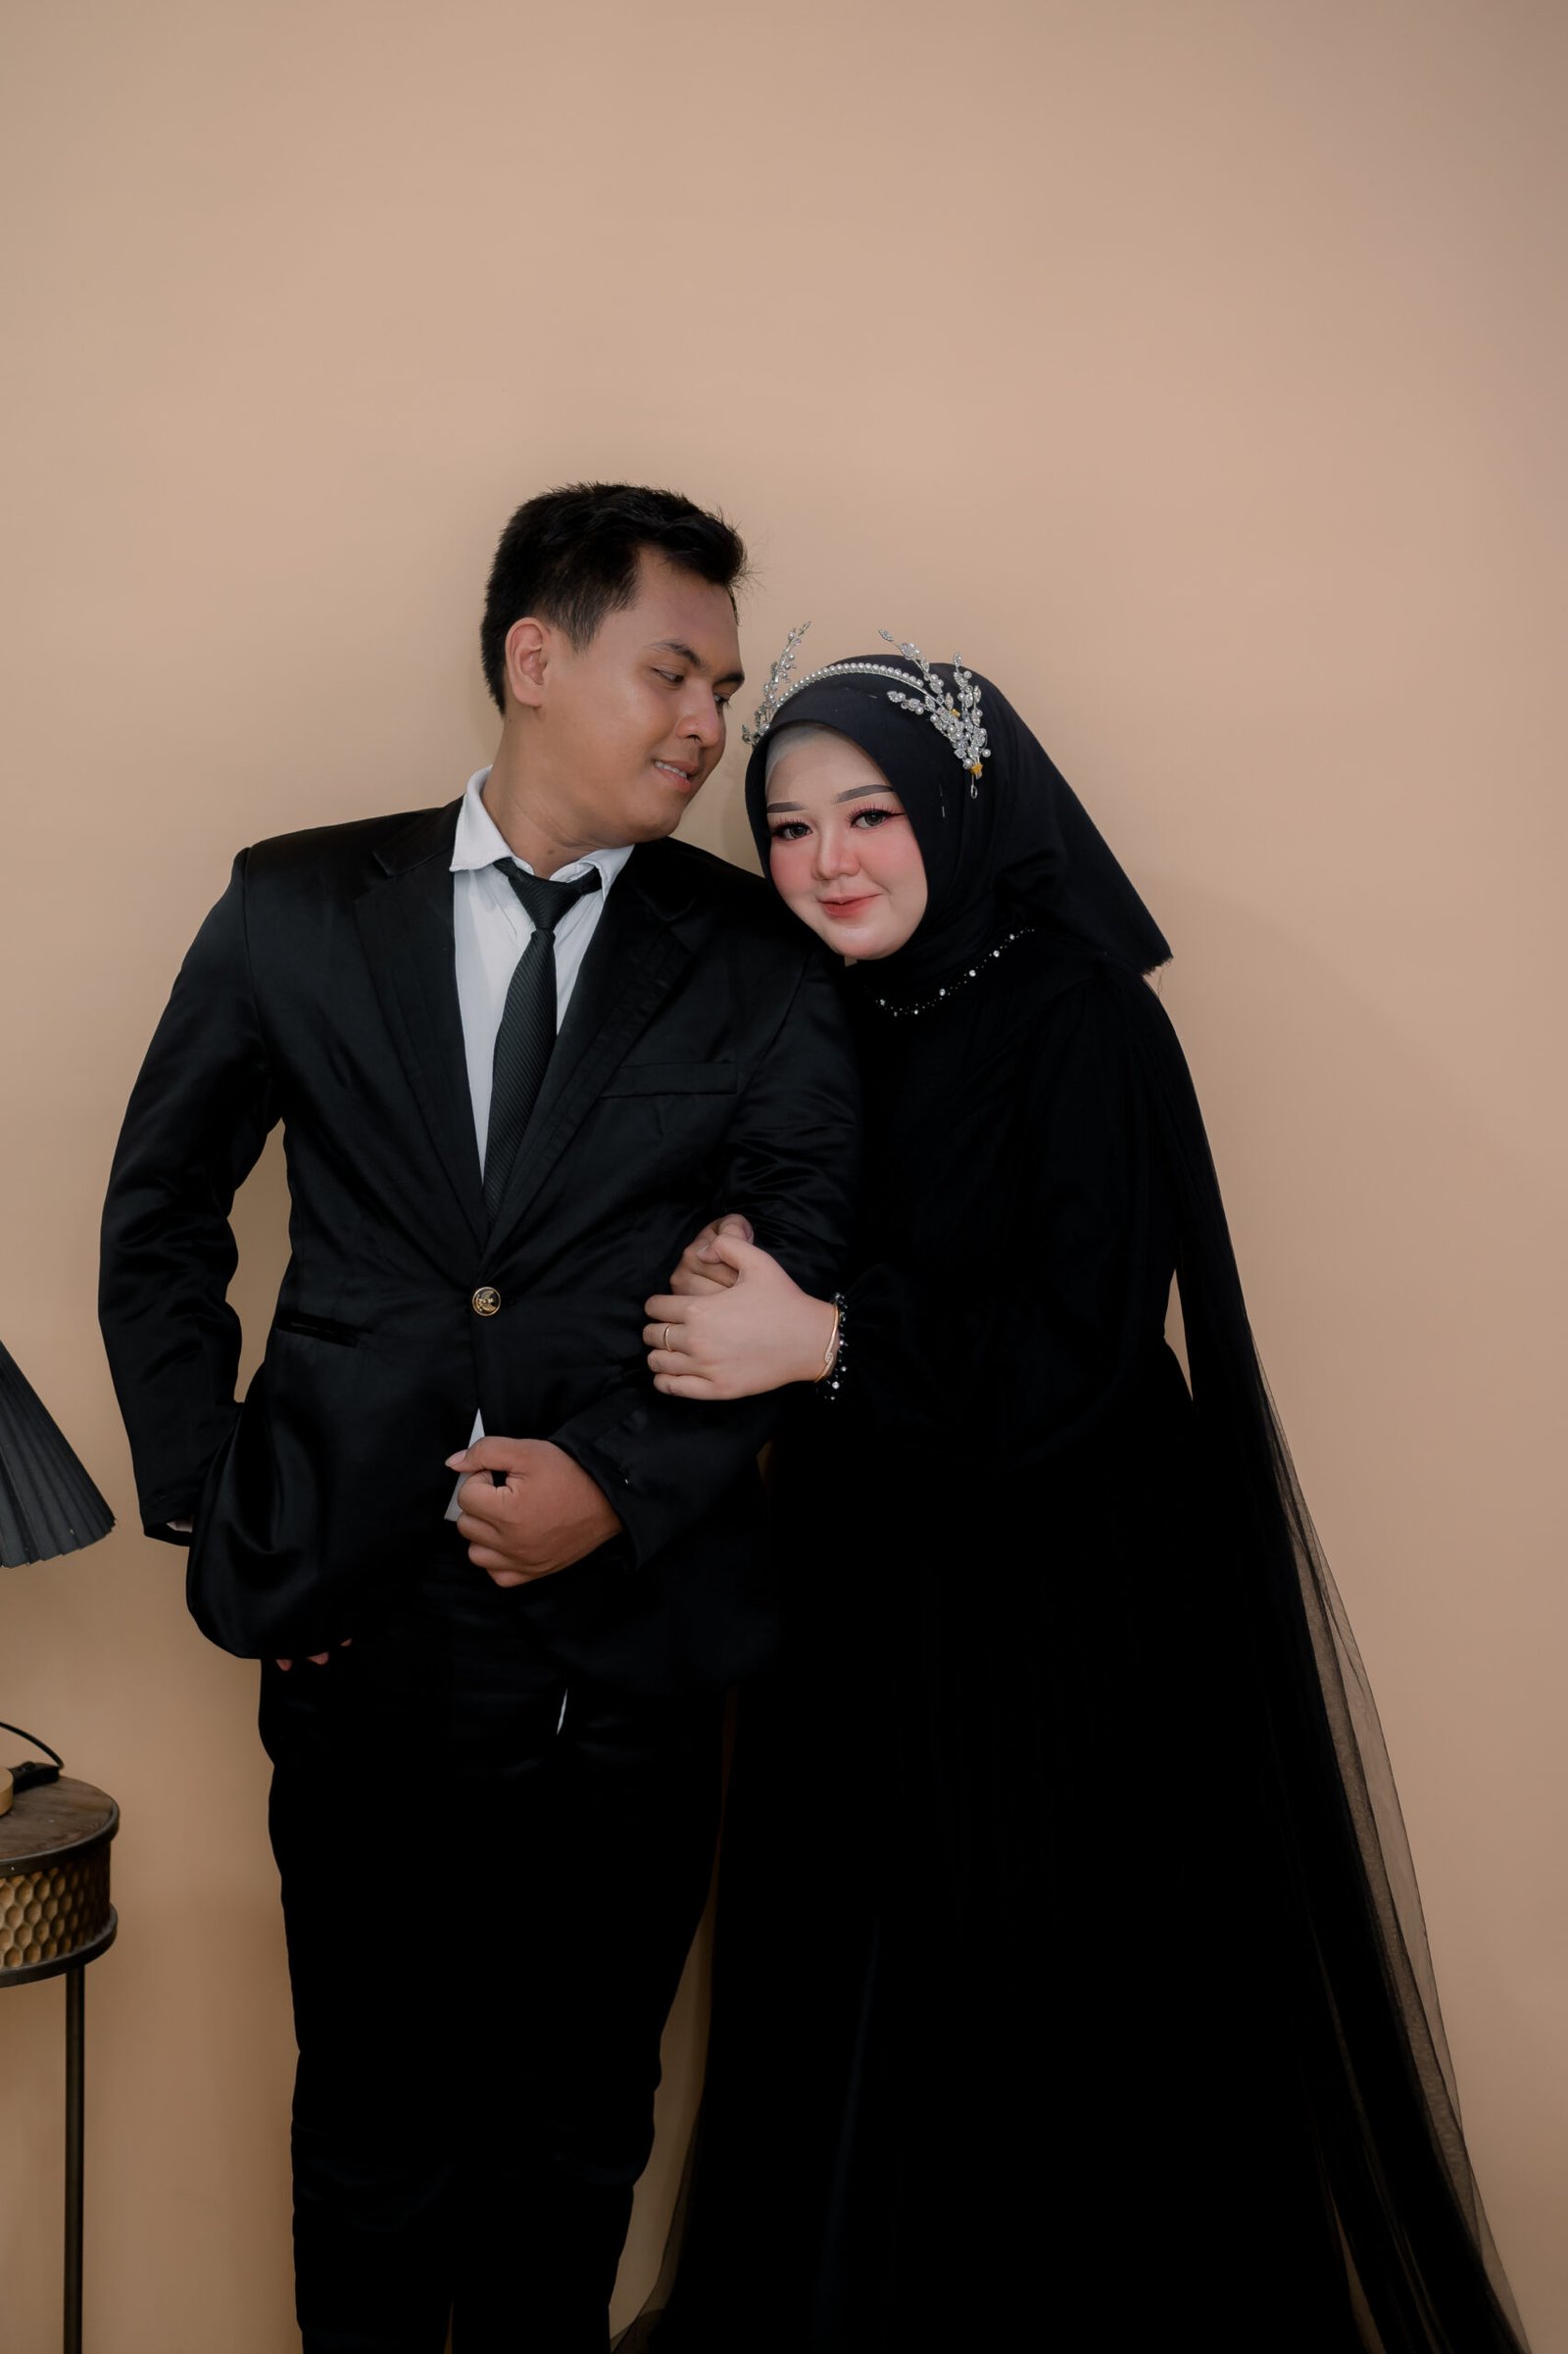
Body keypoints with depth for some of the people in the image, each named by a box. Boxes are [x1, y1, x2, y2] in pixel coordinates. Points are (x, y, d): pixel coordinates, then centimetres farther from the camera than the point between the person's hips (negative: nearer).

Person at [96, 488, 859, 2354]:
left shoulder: (761, 967, 1)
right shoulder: (296, 911, 2)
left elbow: (802, 1288, 0)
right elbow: (157, 1222, 9)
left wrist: (628, 1487, -14)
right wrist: (208, 1506, 3)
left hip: (628, 1656, 1)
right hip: (362, 1643, 0)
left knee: (578, 2146, 17)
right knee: (375, 2145, 15)